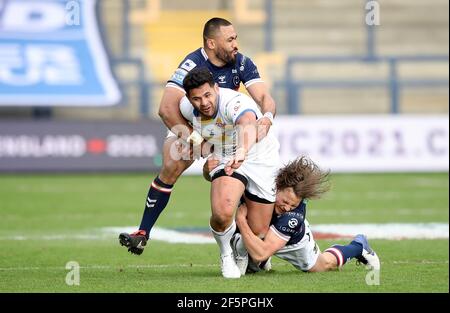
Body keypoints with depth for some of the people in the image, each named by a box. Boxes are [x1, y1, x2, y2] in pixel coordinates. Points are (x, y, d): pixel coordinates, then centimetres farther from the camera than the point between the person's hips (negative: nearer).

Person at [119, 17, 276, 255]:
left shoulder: (241, 63, -15)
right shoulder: (192, 65, -29)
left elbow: (264, 98, -23)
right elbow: (167, 109, -38)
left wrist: (266, 118, -46)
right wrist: (190, 137, -46)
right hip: (187, 126, -4)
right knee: (171, 167, -27)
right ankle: (143, 234, -22)